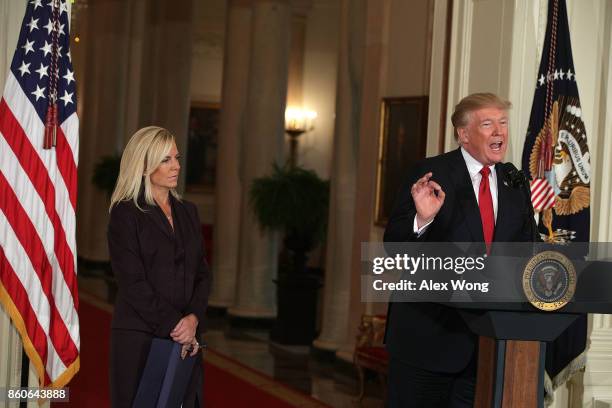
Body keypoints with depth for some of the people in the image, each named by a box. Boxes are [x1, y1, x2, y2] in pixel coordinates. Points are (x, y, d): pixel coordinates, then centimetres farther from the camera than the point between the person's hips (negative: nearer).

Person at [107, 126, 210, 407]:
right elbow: (133, 282, -11)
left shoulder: (187, 212, 14)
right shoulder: (126, 214, -4)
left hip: (186, 336, 5)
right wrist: (173, 324, -13)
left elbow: (202, 274, 10)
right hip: (139, 337, -5)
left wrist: (193, 318, -7)